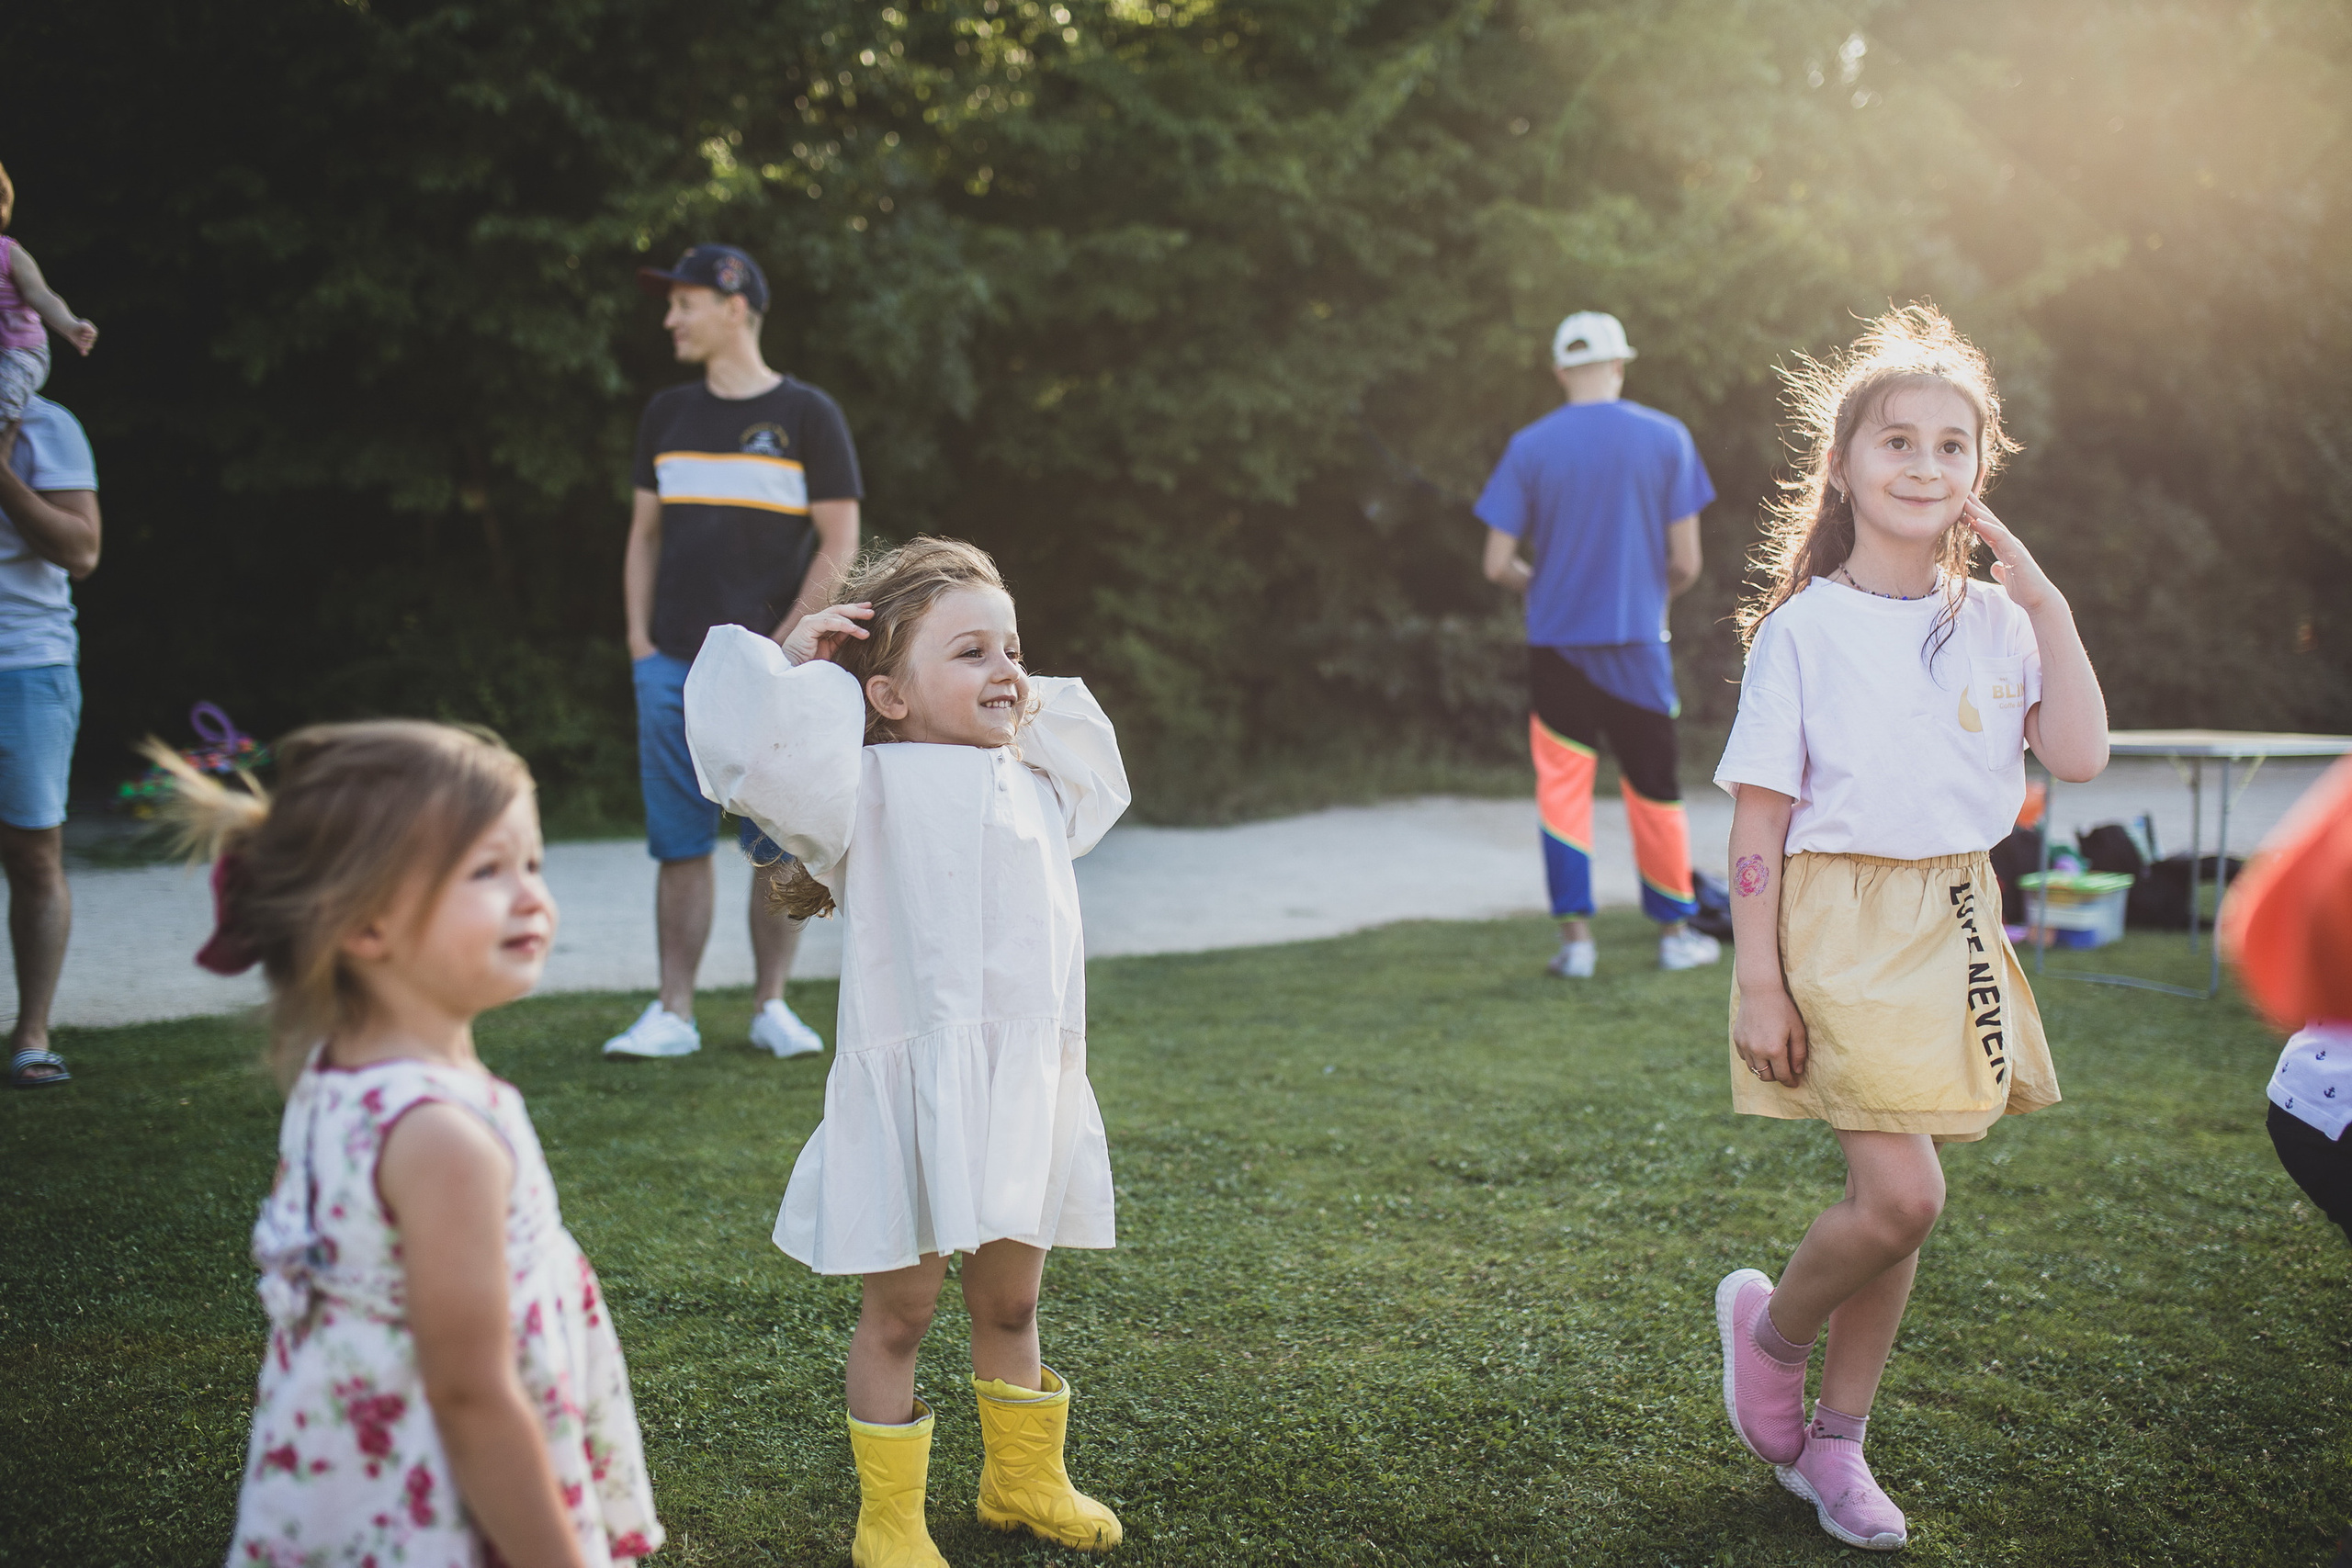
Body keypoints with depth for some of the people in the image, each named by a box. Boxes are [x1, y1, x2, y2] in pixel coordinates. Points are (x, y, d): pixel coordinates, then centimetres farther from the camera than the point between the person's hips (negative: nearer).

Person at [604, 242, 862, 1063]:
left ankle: (770, 1005, 12)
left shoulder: (807, 416, 1)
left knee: (781, 843, 0)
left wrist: (782, 646, -8)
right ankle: (673, 1013, 7)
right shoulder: (667, 415, 14)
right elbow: (645, 534, 19)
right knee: (680, 842, 2)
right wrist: (639, 640, 7)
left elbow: (839, 548, -1)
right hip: (674, 664, 3)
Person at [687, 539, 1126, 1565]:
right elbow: (749, 747, -25)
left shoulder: (1030, 785, 14)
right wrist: (806, 670, -9)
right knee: (899, 1310, 6)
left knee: (1010, 1300, 21)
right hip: (916, 1083, -6)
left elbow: (1096, 771, 37)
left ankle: (1025, 1480, 39)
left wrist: (1024, 705, 22)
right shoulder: (871, 787, -8)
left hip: (1027, 1084, 6)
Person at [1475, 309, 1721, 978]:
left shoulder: (1529, 447, -3)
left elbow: (1499, 564, -4)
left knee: (1562, 783, 8)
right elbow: (1686, 562, -5)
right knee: (1653, 786, 11)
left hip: (1556, 642, 0)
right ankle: (1675, 933, 21)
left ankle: (1576, 935, 3)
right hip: (1637, 646, 0)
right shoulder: (1666, 438, -3)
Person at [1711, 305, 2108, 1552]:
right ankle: (1770, 1327, 17)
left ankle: (1833, 1442, 25)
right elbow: (1759, 815, -7)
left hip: (1956, 924, 5)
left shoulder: (1998, 620, 6)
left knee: (1894, 1199, 10)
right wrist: (1759, 978, -11)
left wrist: (2047, 604, -8)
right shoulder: (1802, 629, -7)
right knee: (1903, 1194, -14)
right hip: (1842, 924, -5)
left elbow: (2080, 757, -5)